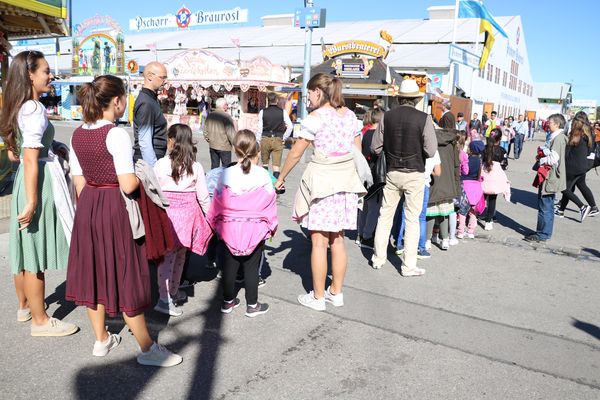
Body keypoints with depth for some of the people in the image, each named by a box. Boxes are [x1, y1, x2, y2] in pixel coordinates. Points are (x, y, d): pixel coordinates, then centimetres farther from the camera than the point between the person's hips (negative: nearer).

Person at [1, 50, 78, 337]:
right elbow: (31, 159, -22)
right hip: (41, 182, -10)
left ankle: (24, 306, 35)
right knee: (37, 252, -1)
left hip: (25, 180, 10)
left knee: (25, 247, 19)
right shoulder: (35, 110, -18)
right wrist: (32, 201, -22)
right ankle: (40, 321, 11)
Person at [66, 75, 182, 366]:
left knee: (94, 270, 16)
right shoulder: (116, 135, -17)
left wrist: (88, 208, 19)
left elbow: (79, 183, 9)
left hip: (87, 207, 8)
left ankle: (101, 340, 31)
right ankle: (147, 349, 13)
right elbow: (127, 185, -21)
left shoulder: (77, 135, 5)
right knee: (125, 276, 0)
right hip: (114, 208, -7)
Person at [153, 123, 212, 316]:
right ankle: (170, 294, 30)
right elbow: (203, 196, -2)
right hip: (187, 215, 2)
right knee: (180, 256, 16)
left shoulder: (160, 165, -9)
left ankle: (167, 296, 5)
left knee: (167, 256, 6)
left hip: (167, 215, -1)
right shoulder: (196, 167, -6)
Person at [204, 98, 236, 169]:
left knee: (214, 166, 14)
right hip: (224, 147, -6)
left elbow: (205, 131, 10)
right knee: (226, 167, 4)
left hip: (212, 146, 6)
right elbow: (231, 133, -16)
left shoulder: (209, 116, 4)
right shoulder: (226, 117, -16)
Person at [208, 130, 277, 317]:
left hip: (229, 228, 1)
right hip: (255, 228, -1)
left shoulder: (226, 174, -8)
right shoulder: (263, 175, -10)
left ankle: (228, 302, 28)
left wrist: (215, 223, 16)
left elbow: (218, 202, 0)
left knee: (229, 266, 14)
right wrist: (271, 225, 12)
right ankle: (252, 305, 20)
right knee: (251, 268, 9)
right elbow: (270, 202, -3)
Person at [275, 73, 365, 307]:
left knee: (319, 242, 2)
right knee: (337, 239, 13)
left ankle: (318, 297, 11)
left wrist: (281, 178, 7)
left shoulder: (315, 118, -10)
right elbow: (357, 152, 13)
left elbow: (296, 153, -6)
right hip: (347, 181, 7)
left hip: (321, 181, -6)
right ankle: (336, 293, 23)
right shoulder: (350, 116, 9)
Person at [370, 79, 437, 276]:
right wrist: (417, 152, 9)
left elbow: (375, 147, 0)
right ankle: (408, 265, 11)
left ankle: (378, 259, 24)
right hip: (414, 174, -3)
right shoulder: (423, 119, -10)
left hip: (392, 173, 3)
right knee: (412, 219, 6)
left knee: (385, 215, 14)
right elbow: (430, 151, -11)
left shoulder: (387, 116, -2)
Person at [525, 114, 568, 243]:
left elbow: (553, 158, -23)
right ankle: (542, 232, 24)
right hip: (548, 176, 11)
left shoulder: (559, 138, -15)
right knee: (546, 206, 16)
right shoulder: (554, 137, 16)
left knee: (545, 207, -5)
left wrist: (540, 160, -8)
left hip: (551, 177, -11)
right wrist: (542, 155, 5)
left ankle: (543, 234, 2)